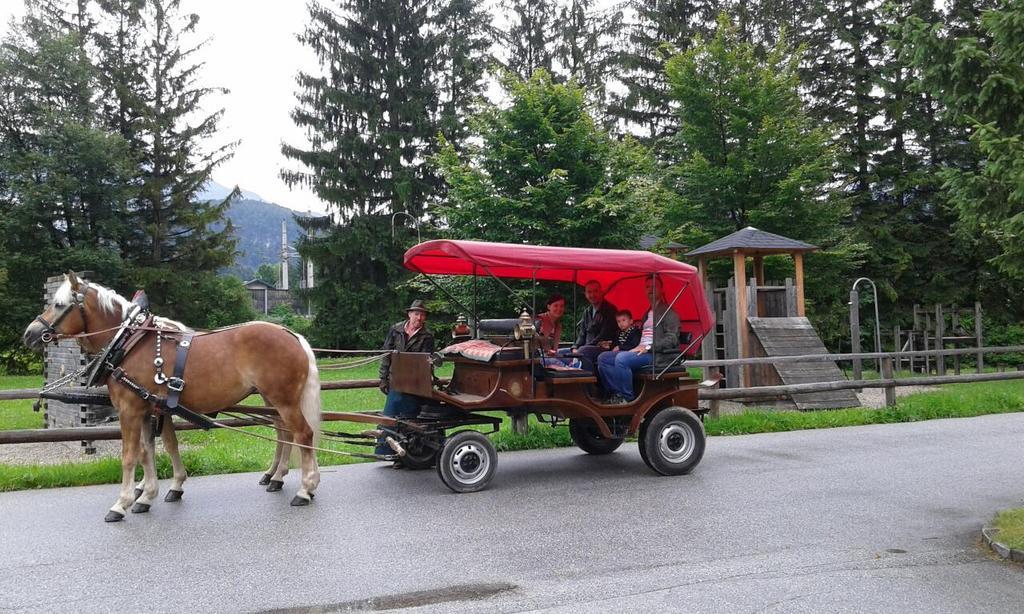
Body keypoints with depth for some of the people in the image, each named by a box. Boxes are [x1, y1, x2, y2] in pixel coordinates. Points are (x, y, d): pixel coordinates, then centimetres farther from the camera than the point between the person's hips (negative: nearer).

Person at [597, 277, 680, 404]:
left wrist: (649, 347, -18)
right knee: (603, 358, -6)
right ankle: (618, 394, -16)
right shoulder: (648, 314, 28)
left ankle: (628, 398, -24)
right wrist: (638, 348, 6)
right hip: (640, 351, 9)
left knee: (622, 359, -33)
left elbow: (672, 338, -11)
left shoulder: (668, 312, 1)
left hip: (658, 355, -9)